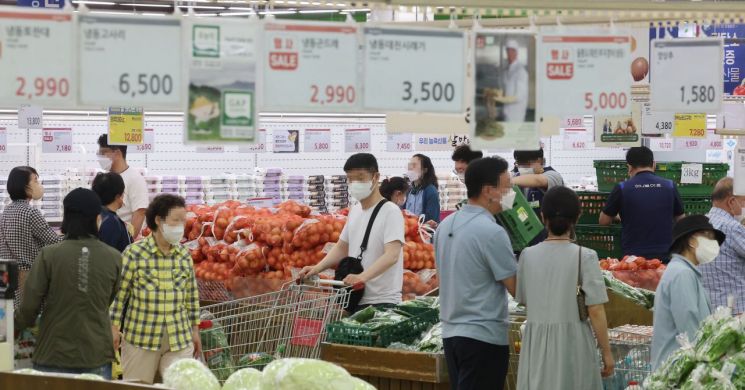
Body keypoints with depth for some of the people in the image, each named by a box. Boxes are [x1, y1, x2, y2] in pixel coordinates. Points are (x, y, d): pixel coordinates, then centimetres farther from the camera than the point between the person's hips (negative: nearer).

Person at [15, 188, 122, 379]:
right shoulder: (114, 258, -5)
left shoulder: (48, 255, -11)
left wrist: (21, 324, 15)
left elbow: (29, 304, -7)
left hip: (54, 357, -1)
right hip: (97, 357, 1)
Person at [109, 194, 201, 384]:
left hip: (179, 340, 3)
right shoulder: (134, 253, -6)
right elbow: (119, 293, -3)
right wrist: (114, 328, -5)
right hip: (140, 339, -3)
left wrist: (195, 331, 16)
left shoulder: (184, 255, 6)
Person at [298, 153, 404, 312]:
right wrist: (317, 268, 5)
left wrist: (363, 276, -38)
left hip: (382, 302, -7)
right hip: (355, 299, 7)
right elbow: (342, 247, 22)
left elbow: (392, 255, -23)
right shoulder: (355, 211, 13)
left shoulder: (390, 212, -11)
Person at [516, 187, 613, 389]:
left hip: (536, 343, 3)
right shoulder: (585, 257, -10)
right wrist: (606, 352, -1)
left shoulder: (528, 255, -1)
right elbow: (595, 311, -10)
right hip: (573, 342, -3)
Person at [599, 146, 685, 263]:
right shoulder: (669, 186, 1)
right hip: (664, 256, 2)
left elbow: (604, 221, 6)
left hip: (633, 256, -2)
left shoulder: (622, 188, -4)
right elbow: (680, 219, 14)